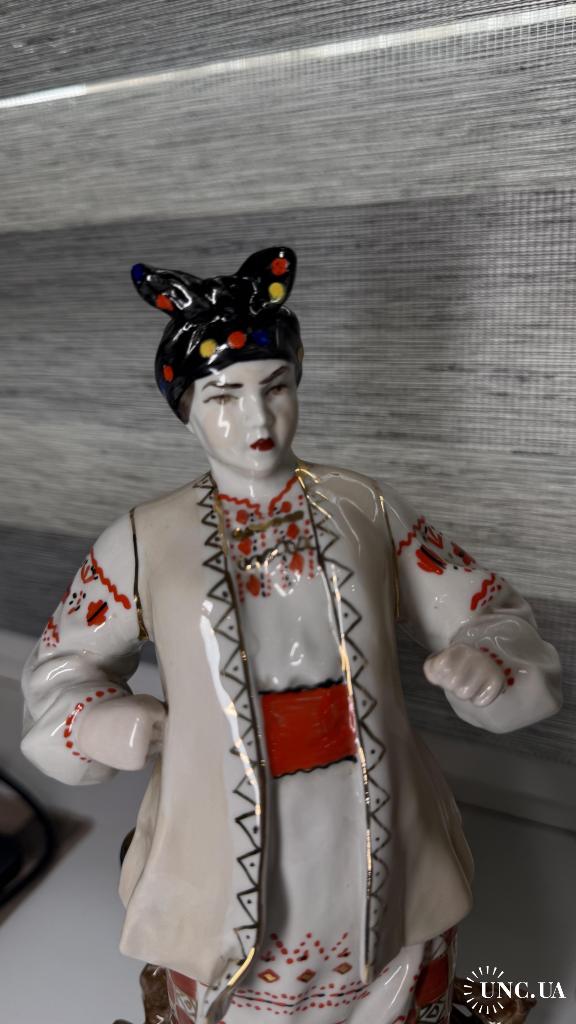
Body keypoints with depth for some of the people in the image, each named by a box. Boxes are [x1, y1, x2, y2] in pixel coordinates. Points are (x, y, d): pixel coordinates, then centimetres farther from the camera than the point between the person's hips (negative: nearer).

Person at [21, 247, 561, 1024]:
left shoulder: (365, 507, -4)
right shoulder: (146, 540, -7)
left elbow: (490, 611, 2)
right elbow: (59, 667, 5)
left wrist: (485, 660, -18)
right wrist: (107, 721, -14)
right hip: (226, 873, -1)